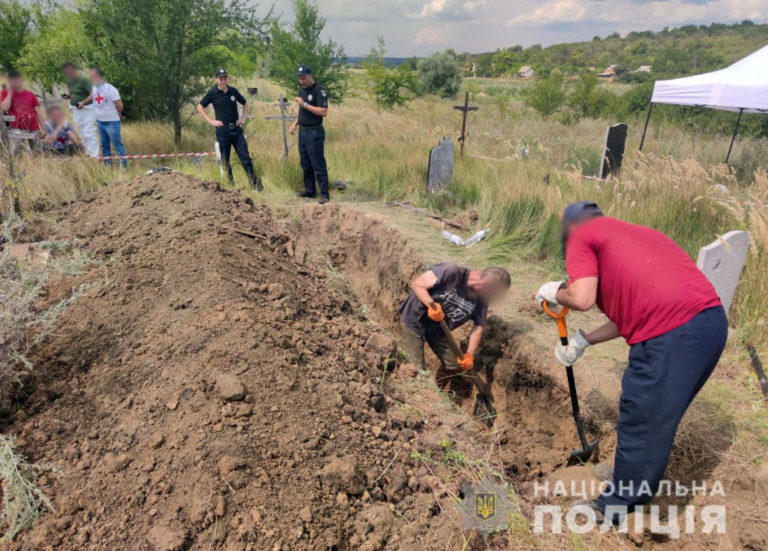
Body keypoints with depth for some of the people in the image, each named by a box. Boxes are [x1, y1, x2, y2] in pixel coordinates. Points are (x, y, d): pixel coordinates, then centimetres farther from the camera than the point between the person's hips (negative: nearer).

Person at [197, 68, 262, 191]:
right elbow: (200, 107, 9)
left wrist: (244, 117, 10)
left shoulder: (233, 91, 6)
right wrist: (210, 121, 0)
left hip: (236, 129, 2)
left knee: (245, 157, -3)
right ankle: (230, 182, 14)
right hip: (222, 130, -2)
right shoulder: (212, 93, -1)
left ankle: (254, 182, -1)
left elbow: (245, 103, 22)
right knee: (225, 159, 4)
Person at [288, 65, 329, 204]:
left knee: (318, 165, -7)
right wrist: (295, 123, 14)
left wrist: (305, 104, -21)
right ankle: (310, 190, 23)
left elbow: (324, 112, -21)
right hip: (302, 131, 9)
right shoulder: (302, 89, 15)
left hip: (314, 132, -9)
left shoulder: (319, 90, -12)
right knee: (305, 164, 13)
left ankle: (324, 194, -2)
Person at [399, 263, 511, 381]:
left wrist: (470, 355, -14)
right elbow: (417, 285, -26)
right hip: (415, 321, -6)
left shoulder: (482, 299, -9)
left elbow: (478, 327, -3)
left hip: (438, 331, 7)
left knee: (453, 365, 16)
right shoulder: (452, 272, -29)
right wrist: (431, 304, -42)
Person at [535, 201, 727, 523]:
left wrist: (555, 293, 11)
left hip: (671, 334, -9)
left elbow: (582, 299, -10)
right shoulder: (628, 231, 28)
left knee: (640, 421, 9)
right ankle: (633, 481, 46)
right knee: (660, 417, 25)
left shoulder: (582, 237, 5)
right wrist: (582, 340, 29)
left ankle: (619, 504, 30)